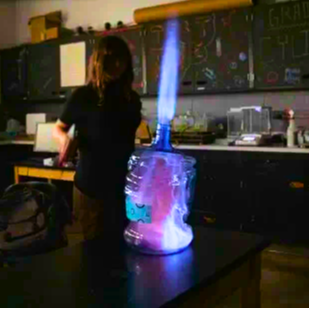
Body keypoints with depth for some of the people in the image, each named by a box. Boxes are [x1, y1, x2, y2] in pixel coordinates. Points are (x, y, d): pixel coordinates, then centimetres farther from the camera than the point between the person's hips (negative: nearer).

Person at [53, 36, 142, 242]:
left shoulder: (131, 98, 6)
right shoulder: (83, 96, -4)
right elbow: (58, 128, 6)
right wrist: (64, 137, -16)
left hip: (124, 184, 4)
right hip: (91, 185, -3)